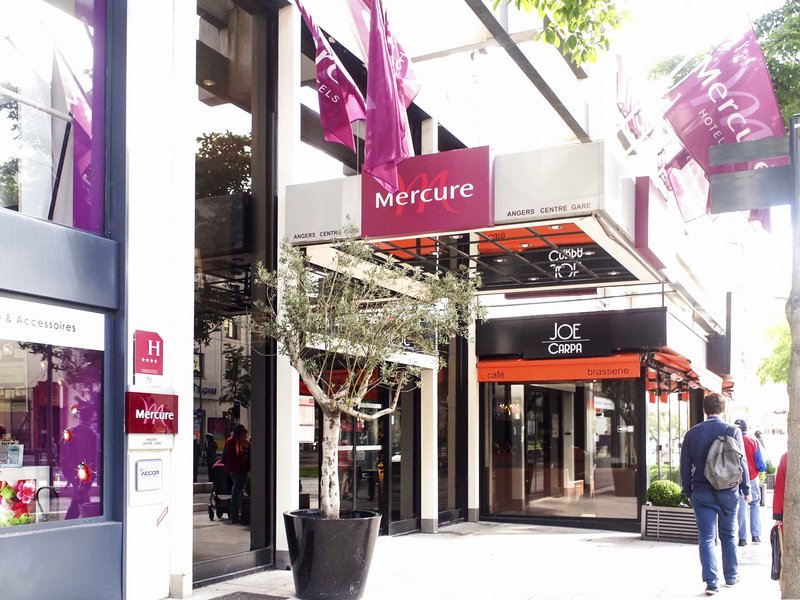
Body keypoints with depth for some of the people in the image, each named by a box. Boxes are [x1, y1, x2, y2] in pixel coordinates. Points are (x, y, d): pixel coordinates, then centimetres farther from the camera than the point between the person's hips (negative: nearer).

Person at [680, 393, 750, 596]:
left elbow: (685, 467, 2)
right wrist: (746, 489, 6)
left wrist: (688, 492, 12)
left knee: (706, 538, 2)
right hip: (728, 492, 0)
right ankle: (731, 577, 28)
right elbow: (741, 462, -5)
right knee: (729, 536, 16)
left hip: (702, 493, 0)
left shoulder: (692, 433, -1)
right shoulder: (733, 431, -7)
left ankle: (712, 582, -4)